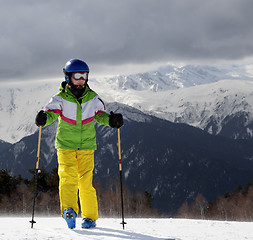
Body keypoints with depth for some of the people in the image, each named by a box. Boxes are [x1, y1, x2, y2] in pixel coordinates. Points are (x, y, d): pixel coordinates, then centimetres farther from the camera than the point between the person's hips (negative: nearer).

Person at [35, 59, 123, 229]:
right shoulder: (61, 98, -1)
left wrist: (112, 120, -8)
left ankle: (90, 216, 10)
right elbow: (52, 112, -13)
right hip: (66, 145, -1)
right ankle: (69, 209, -24)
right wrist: (44, 118, -36)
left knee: (86, 181, -1)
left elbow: (100, 115, 13)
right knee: (68, 176, -20)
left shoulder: (93, 98, 6)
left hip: (86, 146, 1)